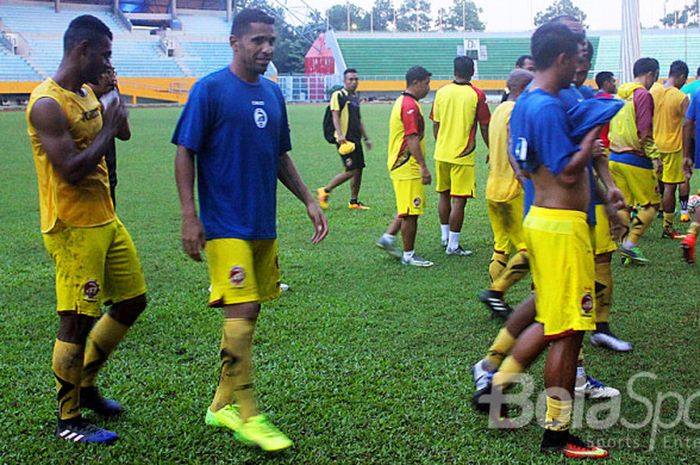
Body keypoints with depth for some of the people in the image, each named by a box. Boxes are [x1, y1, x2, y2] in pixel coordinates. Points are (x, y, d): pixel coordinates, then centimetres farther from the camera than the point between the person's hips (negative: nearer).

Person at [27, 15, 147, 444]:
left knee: (132, 301, 16)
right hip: (73, 228, -9)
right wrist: (108, 129, -13)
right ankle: (69, 419, 14)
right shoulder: (47, 104, -17)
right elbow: (73, 170, -24)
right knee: (77, 322, -2)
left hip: (106, 219, 10)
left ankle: (85, 384, 32)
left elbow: (121, 133, 24)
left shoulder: (88, 93, 11)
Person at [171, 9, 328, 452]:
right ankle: (248, 416, 2)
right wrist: (190, 216, -14)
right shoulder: (210, 90, -8)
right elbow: (185, 153, -8)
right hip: (226, 227, -7)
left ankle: (222, 405, 23)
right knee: (242, 312, -10)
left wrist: (309, 200, 11)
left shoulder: (273, 93, 12)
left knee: (248, 313, 10)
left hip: (264, 225, 7)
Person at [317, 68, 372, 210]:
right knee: (351, 170, -12)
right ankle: (325, 190, 2)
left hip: (356, 138, 8)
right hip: (345, 139, -8)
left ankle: (354, 201, 16)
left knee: (359, 169, 7)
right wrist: (340, 135, -26)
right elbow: (335, 117, -15)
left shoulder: (356, 97, 19)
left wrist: (365, 138, 25)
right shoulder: (338, 95, -6)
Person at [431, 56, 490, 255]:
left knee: (444, 195, 18)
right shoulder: (477, 95, -8)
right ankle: (453, 245, 1)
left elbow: (435, 124, 8)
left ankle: (445, 237, 28)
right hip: (463, 155, -5)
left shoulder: (441, 92, 2)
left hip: (441, 154, 5)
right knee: (459, 200, -1)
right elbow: (484, 127, -5)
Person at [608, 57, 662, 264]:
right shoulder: (643, 95, -11)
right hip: (635, 159, -8)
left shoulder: (620, 94, 13)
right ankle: (630, 243, -7)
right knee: (651, 204, 2)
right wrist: (654, 156, -16)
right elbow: (644, 131, -18)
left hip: (615, 158, 8)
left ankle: (626, 251, 12)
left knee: (623, 205, 11)